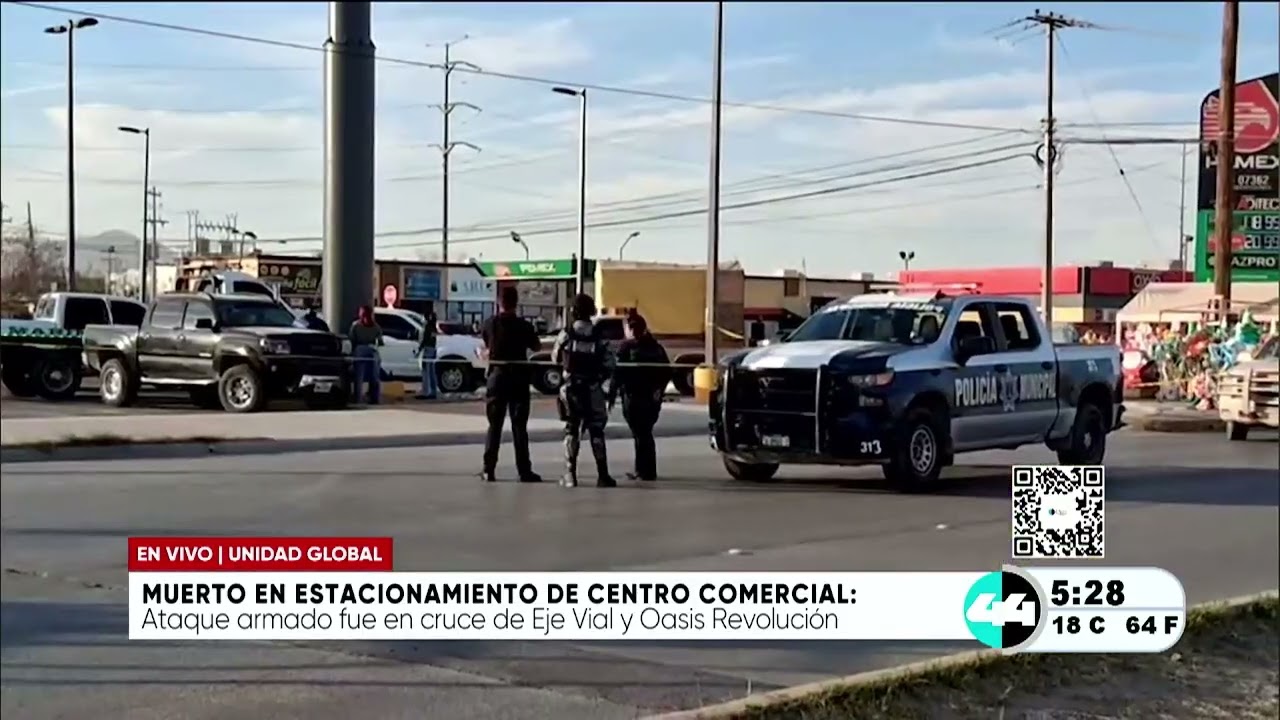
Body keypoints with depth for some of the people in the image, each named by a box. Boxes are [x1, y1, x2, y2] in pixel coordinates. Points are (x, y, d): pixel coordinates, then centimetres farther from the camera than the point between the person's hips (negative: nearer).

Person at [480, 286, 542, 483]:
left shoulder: (490, 324, -4)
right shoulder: (524, 326, -9)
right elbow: (537, 347, 2)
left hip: (497, 376, 1)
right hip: (519, 377, -1)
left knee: (494, 424, 9)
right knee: (519, 425, 2)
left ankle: (489, 469, 6)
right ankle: (524, 470, 0)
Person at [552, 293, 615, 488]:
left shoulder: (566, 334, -7)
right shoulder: (598, 336, -6)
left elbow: (555, 358, 4)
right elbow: (607, 366, -4)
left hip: (570, 388, 0)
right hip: (593, 389, 0)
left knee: (571, 430, 8)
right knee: (596, 431, 7)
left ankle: (570, 475, 3)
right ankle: (602, 475, 4)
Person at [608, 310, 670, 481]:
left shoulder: (627, 347, -7)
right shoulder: (656, 347, 11)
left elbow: (618, 373, -14)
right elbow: (667, 372, 11)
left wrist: (612, 394, -9)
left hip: (634, 397, -6)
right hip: (652, 398, 6)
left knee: (640, 434, -3)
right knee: (645, 433, 16)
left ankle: (646, 471, -4)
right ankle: (643, 470, 22)